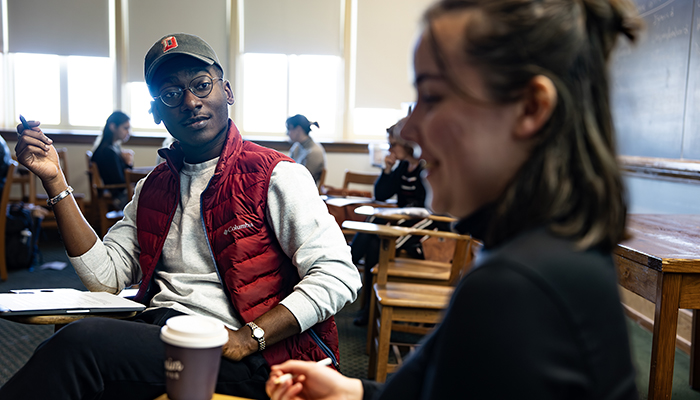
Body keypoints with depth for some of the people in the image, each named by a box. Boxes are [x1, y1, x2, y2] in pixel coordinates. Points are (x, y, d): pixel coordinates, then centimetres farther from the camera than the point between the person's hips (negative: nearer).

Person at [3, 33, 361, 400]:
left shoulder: (276, 176, -6)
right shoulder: (153, 188, 15)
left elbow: (338, 276, -12)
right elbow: (106, 277, 7)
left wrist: (248, 338, -20)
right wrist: (54, 180, 3)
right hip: (157, 327, 5)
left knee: (84, 341, -27)